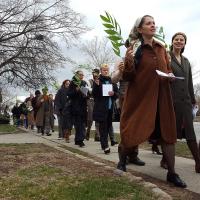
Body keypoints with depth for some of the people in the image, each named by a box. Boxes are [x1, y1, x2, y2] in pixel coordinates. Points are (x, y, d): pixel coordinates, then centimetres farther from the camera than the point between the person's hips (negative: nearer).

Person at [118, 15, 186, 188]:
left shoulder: (161, 48, 11)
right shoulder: (133, 50, -4)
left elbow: (168, 70, 21)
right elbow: (127, 77, -8)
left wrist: (170, 75, -2)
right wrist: (129, 62, -27)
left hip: (161, 96, 5)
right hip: (140, 96, -4)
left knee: (168, 132, 3)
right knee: (133, 131, 2)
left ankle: (172, 173, 13)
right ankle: (122, 162, 29)